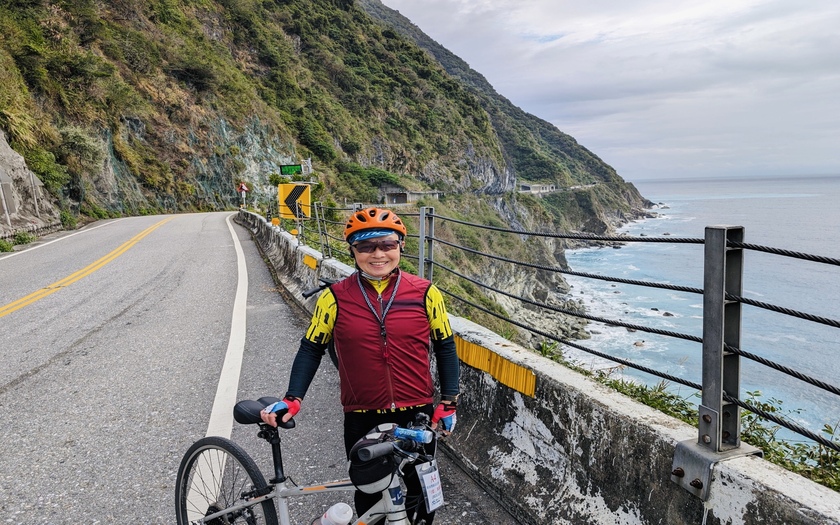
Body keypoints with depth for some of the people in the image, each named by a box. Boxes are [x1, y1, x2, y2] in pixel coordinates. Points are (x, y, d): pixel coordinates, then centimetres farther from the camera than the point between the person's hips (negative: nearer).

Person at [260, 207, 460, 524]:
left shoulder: (425, 293, -7)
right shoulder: (336, 297, -7)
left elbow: (445, 347, 2)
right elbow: (311, 349, 1)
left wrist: (448, 402, 0)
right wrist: (292, 399, -8)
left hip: (418, 415, 0)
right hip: (362, 419, 0)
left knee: (421, 494, 18)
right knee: (369, 497, 18)